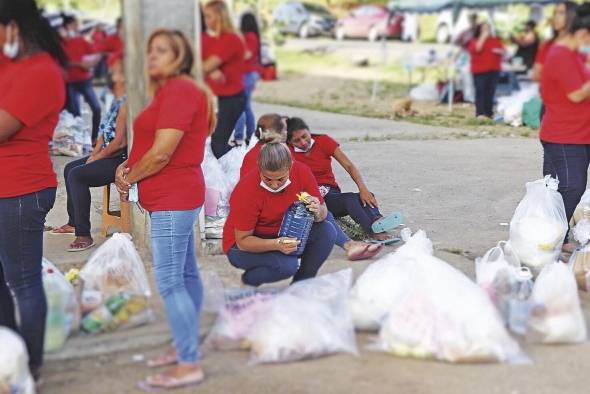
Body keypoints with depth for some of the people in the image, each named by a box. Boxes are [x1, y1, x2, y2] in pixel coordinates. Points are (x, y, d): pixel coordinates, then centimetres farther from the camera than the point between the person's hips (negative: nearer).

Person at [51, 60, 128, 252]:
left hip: (121, 159, -11)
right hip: (110, 155, 11)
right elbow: (106, 130, 19)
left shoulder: (125, 104, -19)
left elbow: (119, 142, -22)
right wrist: (95, 152, 6)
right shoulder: (117, 101, 14)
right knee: (69, 168, 17)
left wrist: (98, 156, -10)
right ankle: (74, 223, 26)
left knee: (77, 175, -22)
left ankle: (84, 235, -21)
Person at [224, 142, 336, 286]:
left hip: (284, 234, 5)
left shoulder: (302, 172, -15)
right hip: (243, 246, -5)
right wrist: (276, 244, -40)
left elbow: (323, 212, -4)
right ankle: (249, 280, -1)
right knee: (287, 264, -33)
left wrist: (318, 212, -30)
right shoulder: (247, 190, -28)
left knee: (327, 231, -16)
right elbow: (242, 240, -23)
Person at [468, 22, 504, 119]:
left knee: (490, 92, 3)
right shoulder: (475, 40, 3)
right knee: (480, 92, -9)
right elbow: (477, 49, -18)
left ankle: (489, 112, 8)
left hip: (494, 70, 4)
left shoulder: (496, 40, 16)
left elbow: (502, 51, 18)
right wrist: (483, 37, -13)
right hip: (480, 71, -4)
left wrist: (499, 51, -6)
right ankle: (480, 113, -10)